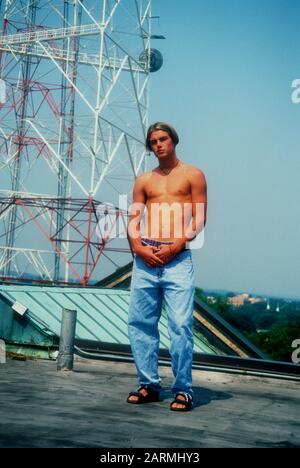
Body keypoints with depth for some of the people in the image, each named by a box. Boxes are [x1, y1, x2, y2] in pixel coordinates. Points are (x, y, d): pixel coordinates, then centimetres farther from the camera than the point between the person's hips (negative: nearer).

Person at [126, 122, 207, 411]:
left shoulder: (192, 175, 8)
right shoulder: (144, 180, 19)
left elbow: (200, 220, 0)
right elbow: (133, 221, 14)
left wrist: (174, 247, -11)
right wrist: (139, 248, -6)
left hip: (178, 259, -4)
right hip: (145, 259, 4)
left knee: (180, 325, -10)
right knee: (139, 322, 2)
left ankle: (183, 390, -4)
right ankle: (148, 385, 12)